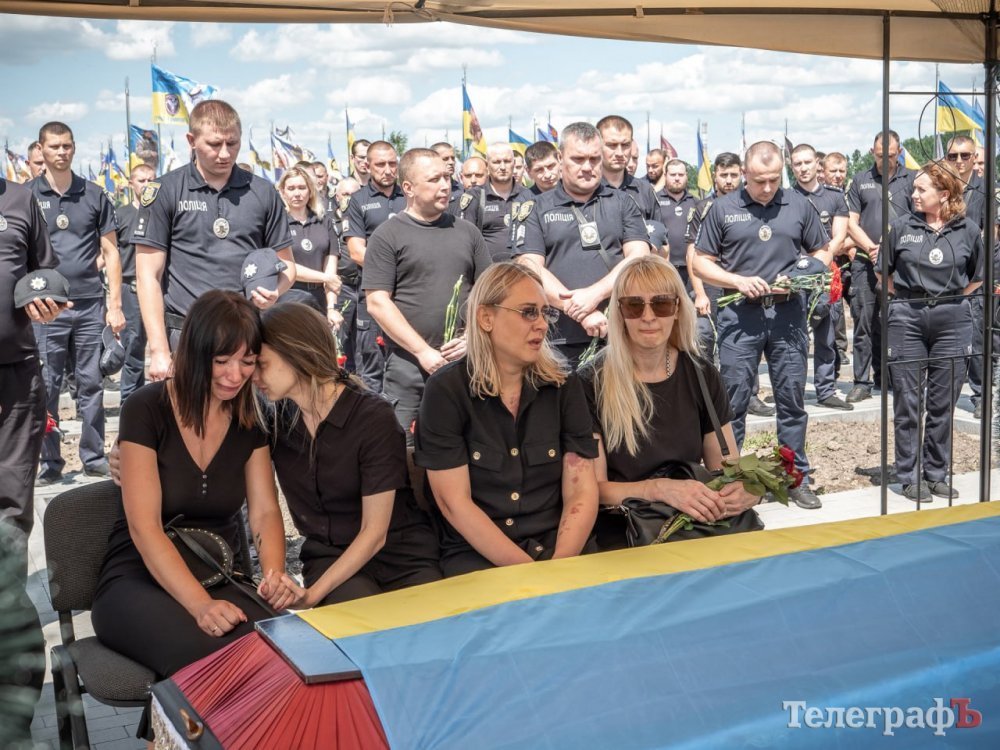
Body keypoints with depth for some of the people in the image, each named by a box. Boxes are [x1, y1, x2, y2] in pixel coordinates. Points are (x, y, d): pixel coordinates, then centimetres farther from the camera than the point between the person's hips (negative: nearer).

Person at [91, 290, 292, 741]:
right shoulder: (146, 409, -11)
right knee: (201, 654, -37)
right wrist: (200, 604, -30)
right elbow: (144, 526, -17)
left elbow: (265, 512, 1)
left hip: (220, 580, 4)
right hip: (138, 580, -4)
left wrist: (274, 576, -22)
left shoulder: (249, 419, 4)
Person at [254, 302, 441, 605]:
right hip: (328, 556, 2)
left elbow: (374, 533, -13)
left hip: (402, 555, -2)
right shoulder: (276, 416, 0)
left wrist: (313, 594, -20)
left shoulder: (373, 417, -15)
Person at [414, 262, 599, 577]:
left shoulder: (564, 385, 4)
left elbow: (582, 493, -1)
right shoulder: (446, 390, -4)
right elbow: (454, 504, -9)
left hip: (561, 548, 3)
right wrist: (528, 571, -15)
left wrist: (559, 565, -16)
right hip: (477, 555, -3)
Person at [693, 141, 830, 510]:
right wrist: (739, 281, -11)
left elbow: (822, 253, 13)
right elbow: (701, 261, 4)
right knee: (733, 402, 3)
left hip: (788, 312, 1)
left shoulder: (799, 206, 6)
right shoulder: (723, 209, 2)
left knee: (792, 399, 8)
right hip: (739, 314, -1)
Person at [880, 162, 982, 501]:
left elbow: (978, 277, 13)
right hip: (907, 320, -1)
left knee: (943, 404, 7)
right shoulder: (901, 227, 1)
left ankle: (936, 474, 19)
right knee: (907, 403, 2)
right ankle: (908, 477, 11)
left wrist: (952, 298, 6)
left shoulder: (968, 230, 2)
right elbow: (884, 273, 11)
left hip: (952, 321, 1)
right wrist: (906, 297, 6)